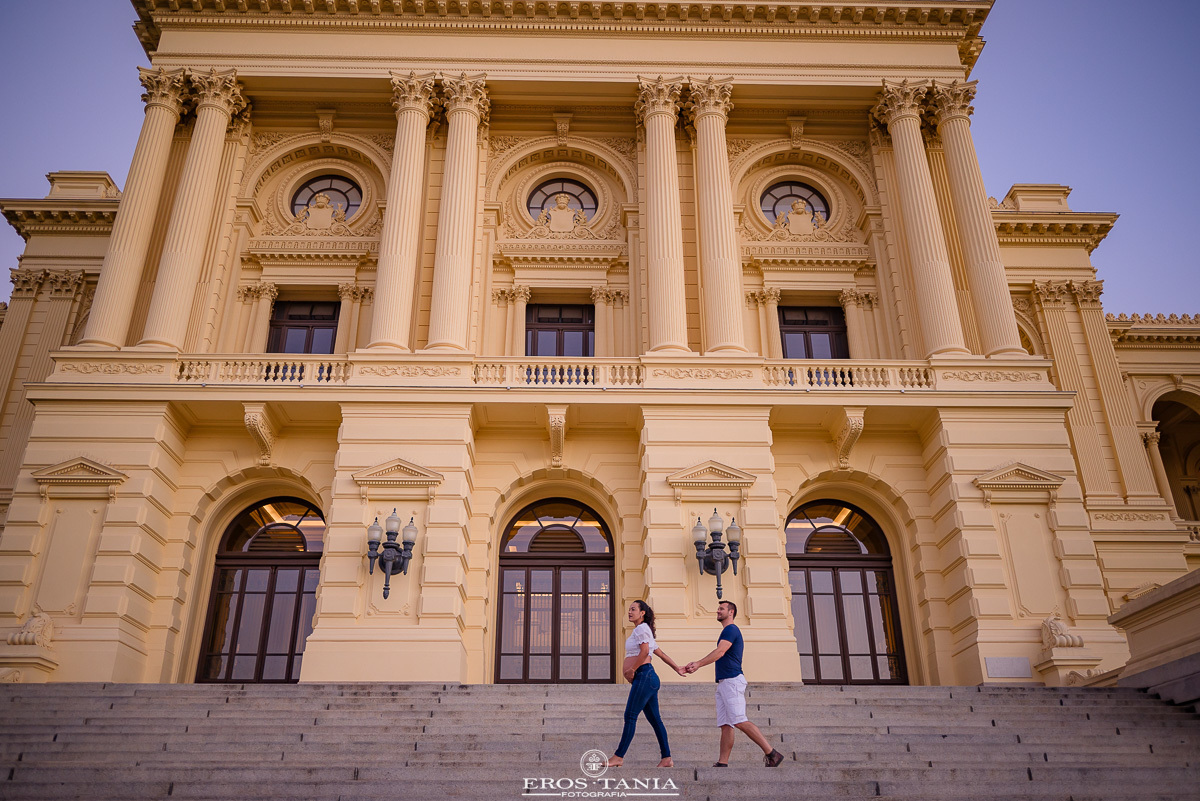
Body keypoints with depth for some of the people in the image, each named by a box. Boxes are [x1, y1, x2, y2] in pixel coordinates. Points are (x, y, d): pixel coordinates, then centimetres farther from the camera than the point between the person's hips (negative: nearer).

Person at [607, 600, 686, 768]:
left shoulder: (641, 628, -6)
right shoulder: (645, 631, 25)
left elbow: (644, 651, -20)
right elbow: (661, 653, 28)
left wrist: (632, 670, -12)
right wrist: (677, 669, 30)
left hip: (644, 675, -10)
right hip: (646, 678, 10)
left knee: (630, 716, -10)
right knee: (654, 719, 6)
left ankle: (618, 757, -9)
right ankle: (667, 759, 6)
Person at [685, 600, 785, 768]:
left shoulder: (731, 629, -7)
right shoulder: (727, 631, 24)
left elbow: (719, 652, -18)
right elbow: (719, 656, 28)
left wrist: (698, 664, -18)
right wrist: (697, 663, 23)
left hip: (732, 681, -10)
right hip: (723, 682, 10)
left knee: (740, 721, -16)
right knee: (725, 725, 4)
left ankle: (771, 753, -13)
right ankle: (722, 763, 1)